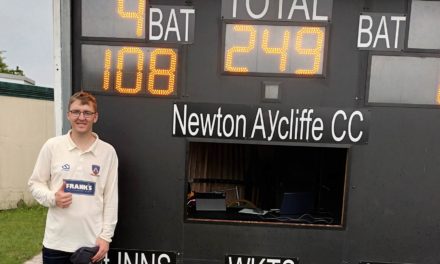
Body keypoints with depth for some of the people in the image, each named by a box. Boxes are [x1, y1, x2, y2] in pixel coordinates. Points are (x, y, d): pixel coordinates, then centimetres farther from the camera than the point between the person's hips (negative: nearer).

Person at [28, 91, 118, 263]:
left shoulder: (108, 151, -3)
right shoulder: (52, 146, -1)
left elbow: (111, 197, -1)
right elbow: (35, 183, 7)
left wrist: (106, 235, -2)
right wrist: (52, 197, -13)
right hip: (56, 242, 1)